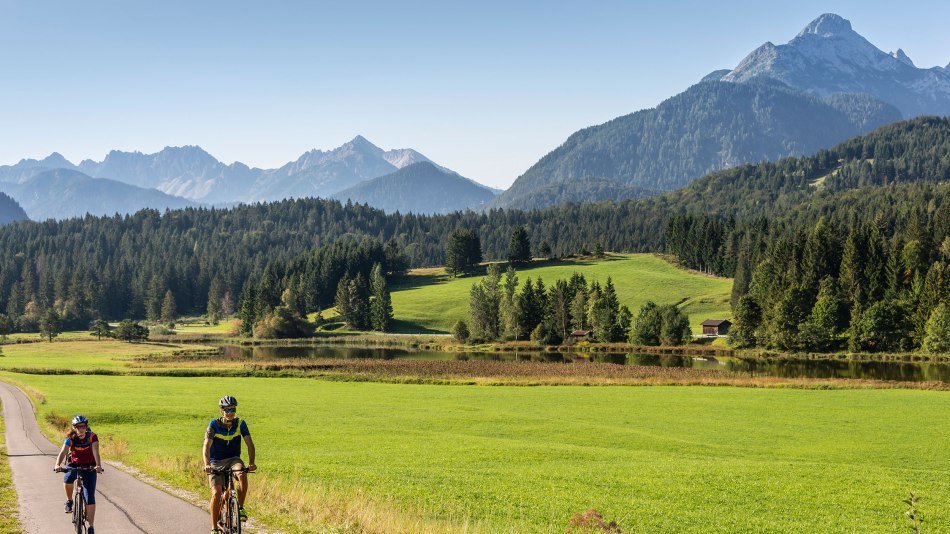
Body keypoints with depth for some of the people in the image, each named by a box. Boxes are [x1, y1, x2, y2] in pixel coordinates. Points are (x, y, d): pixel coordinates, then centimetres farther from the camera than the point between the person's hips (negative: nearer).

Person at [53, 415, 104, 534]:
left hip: (89, 467, -1)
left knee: (90, 497, -10)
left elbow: (96, 453, -29)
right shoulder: (71, 438, -15)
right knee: (68, 480, -33)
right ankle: (69, 501, -4)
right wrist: (57, 465, -47)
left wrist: (98, 466, -48)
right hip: (74, 465, 1)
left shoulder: (92, 437, -17)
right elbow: (63, 452, -28)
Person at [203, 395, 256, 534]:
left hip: (233, 459, 1)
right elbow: (206, 447, -20)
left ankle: (240, 507, -12)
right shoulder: (214, 425, -12)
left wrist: (251, 463, -29)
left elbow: (249, 444, -12)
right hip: (216, 462, -1)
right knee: (216, 493, -18)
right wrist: (207, 465, -37)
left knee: (242, 475, -32)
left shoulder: (240, 424, -7)